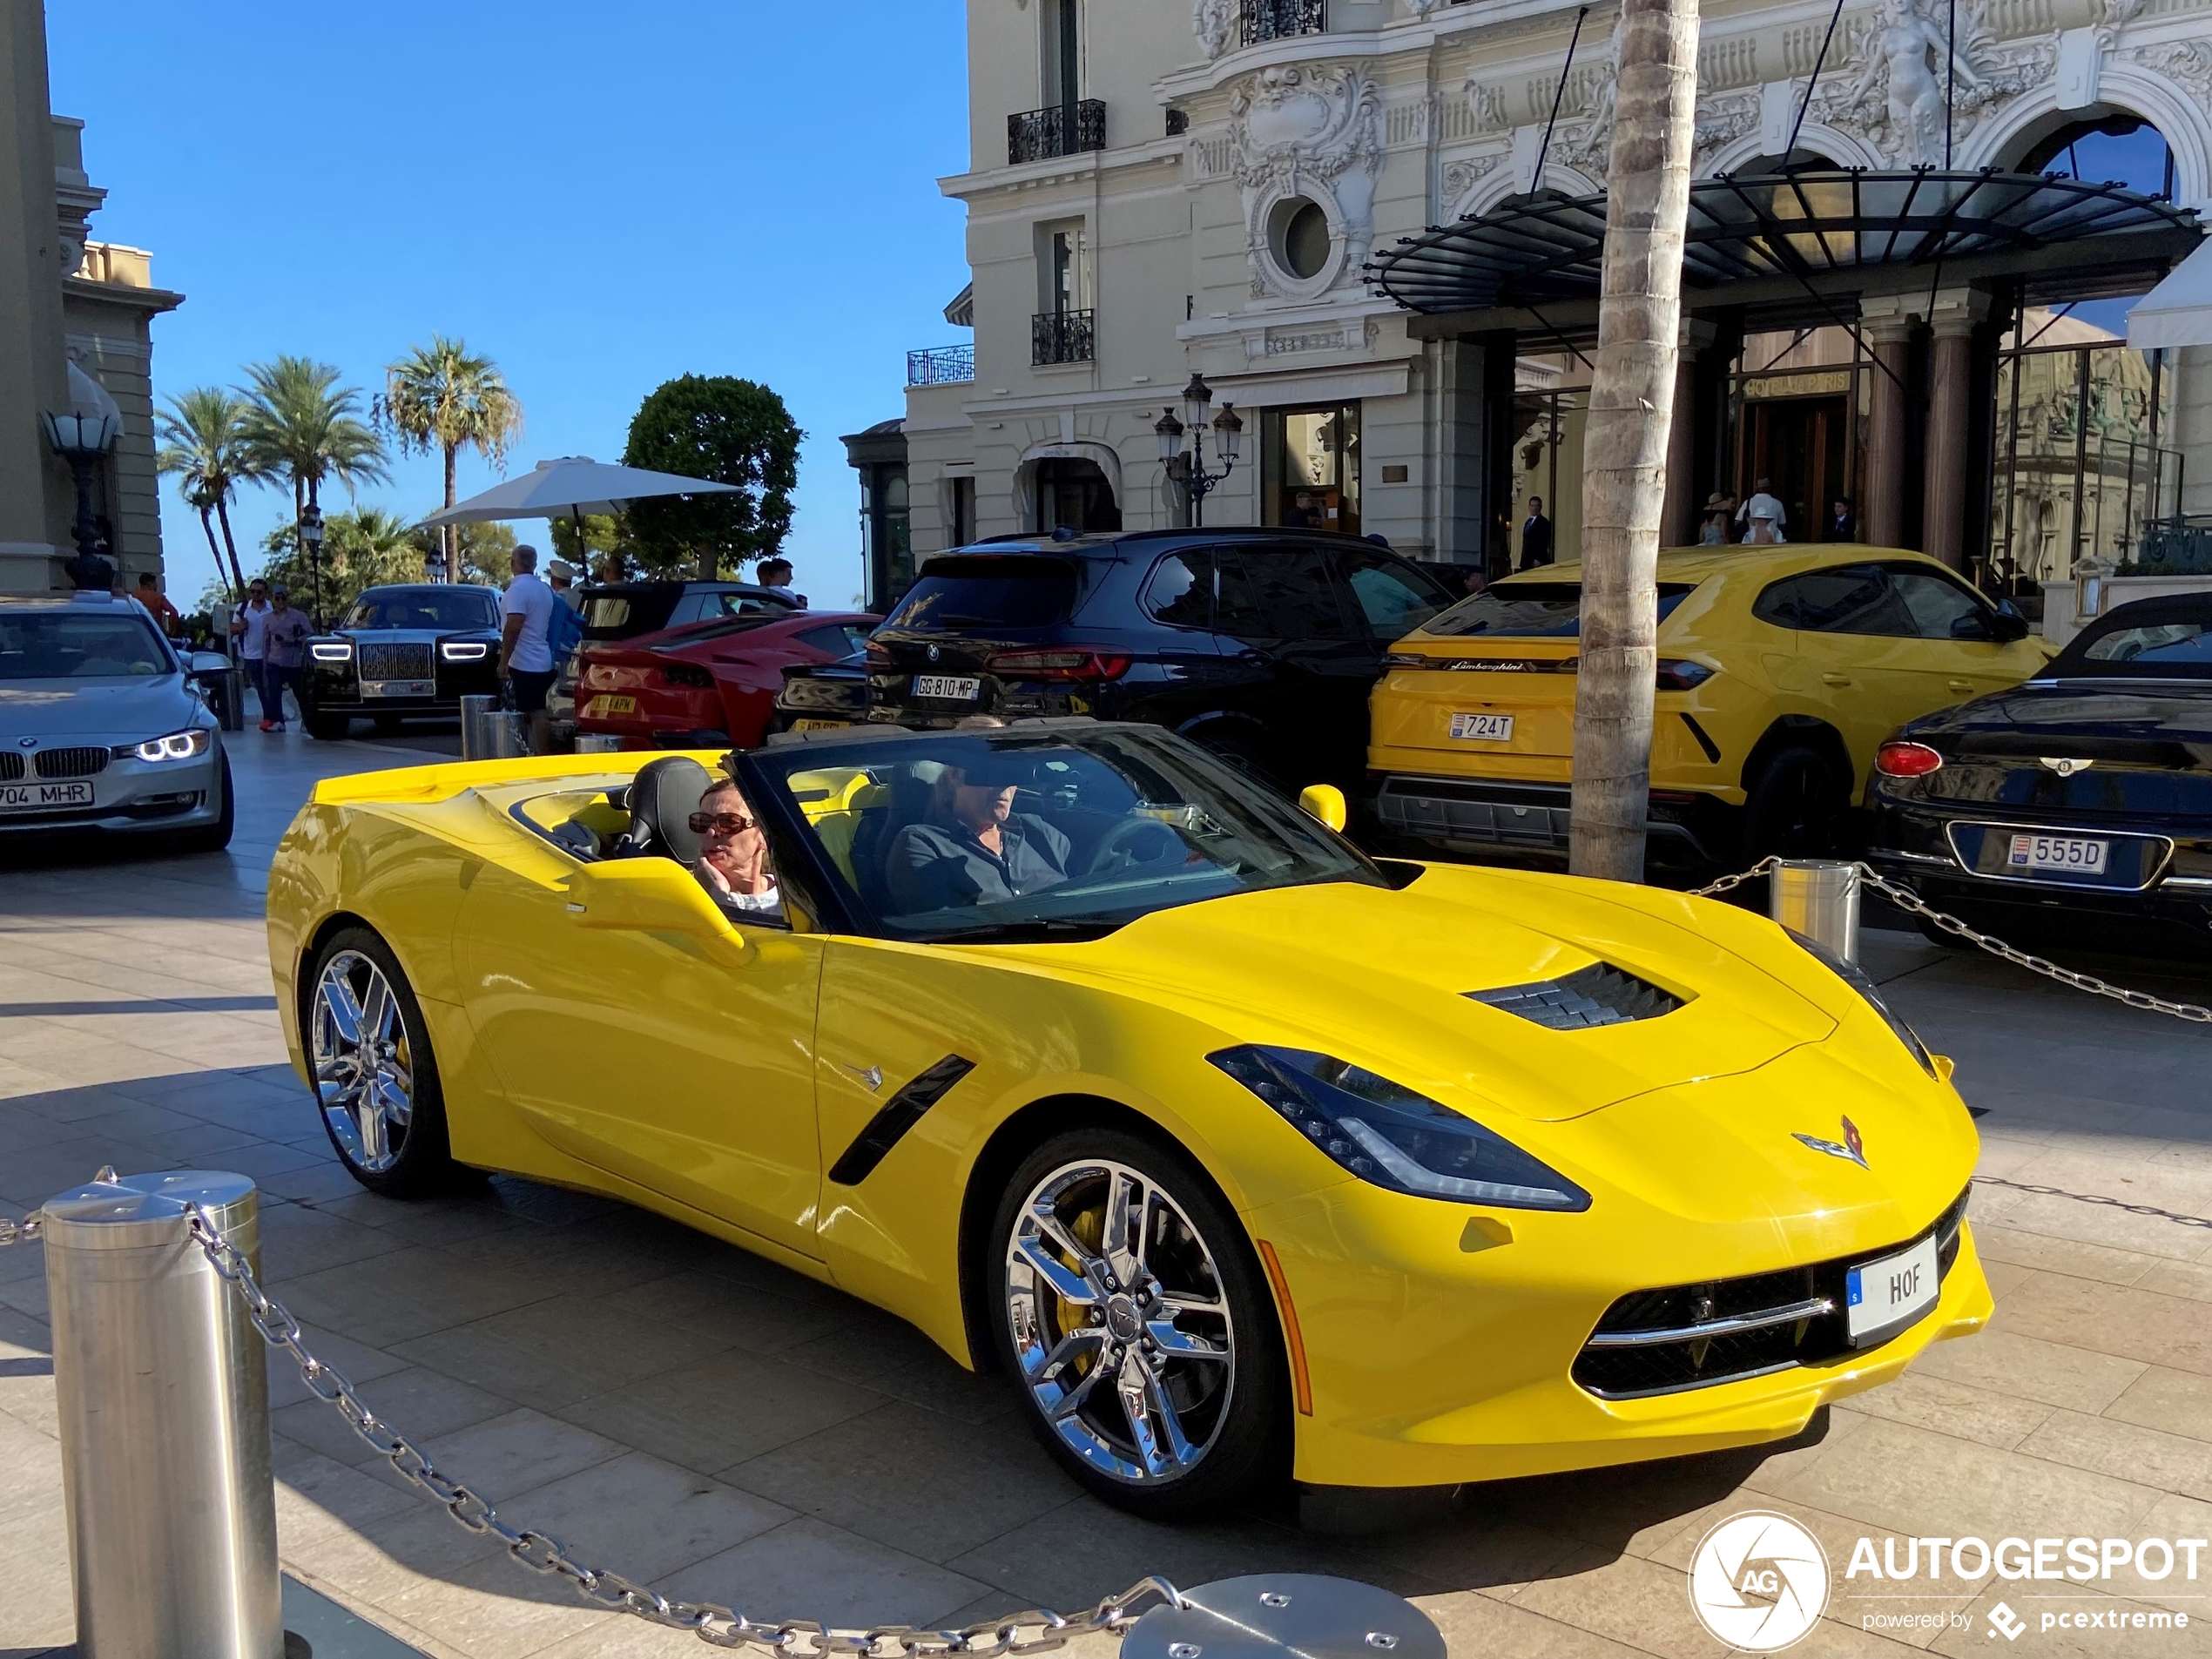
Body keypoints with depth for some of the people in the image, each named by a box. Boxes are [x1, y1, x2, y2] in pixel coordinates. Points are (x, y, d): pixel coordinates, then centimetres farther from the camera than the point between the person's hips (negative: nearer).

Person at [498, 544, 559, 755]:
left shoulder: (518, 589, -13)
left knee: (536, 713, -9)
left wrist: (503, 661, -18)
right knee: (540, 712, 10)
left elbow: (513, 626, -21)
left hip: (524, 664, -9)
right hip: (543, 662, 9)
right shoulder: (545, 589, 15)